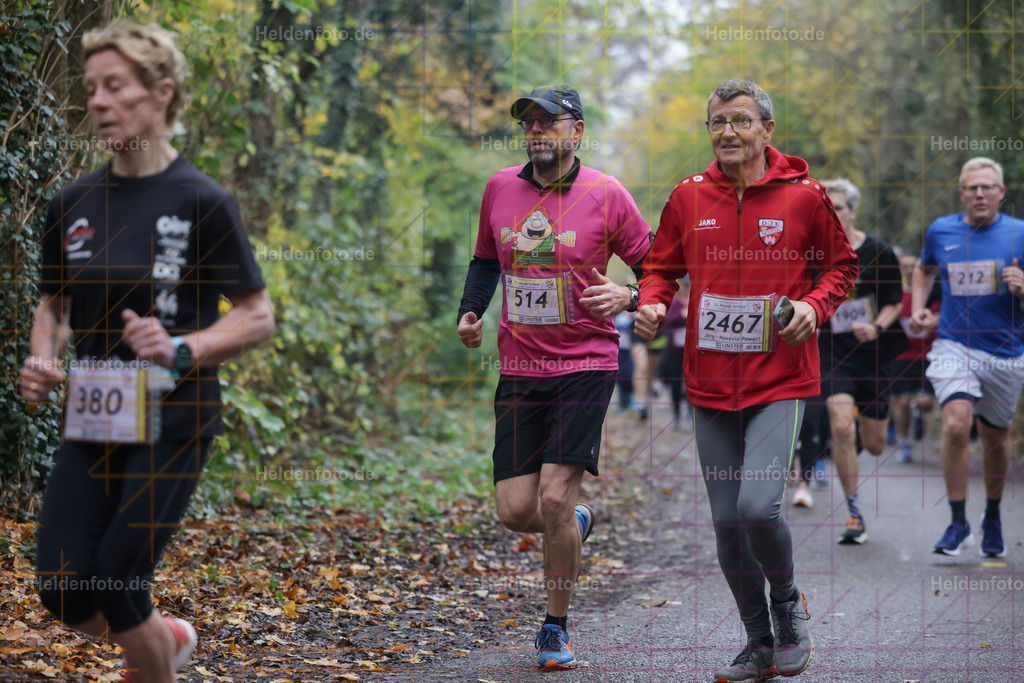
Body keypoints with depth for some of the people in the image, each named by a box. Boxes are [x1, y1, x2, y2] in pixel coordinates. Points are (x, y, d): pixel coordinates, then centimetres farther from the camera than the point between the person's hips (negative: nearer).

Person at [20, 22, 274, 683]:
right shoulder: (73, 204, 6)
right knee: (64, 592, -1)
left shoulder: (202, 202, -8)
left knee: (117, 583, -8)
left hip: (172, 421, -5)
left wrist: (183, 350, -21)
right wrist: (43, 359, -2)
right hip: (91, 418, 5)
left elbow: (259, 317, -5)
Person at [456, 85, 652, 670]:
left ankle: (558, 627, 8)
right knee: (515, 510, -3)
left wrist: (627, 298, -17)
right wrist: (470, 313, 7)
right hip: (519, 371, 4)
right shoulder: (500, 188, 7)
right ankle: (576, 524, 34)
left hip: (586, 365, -4)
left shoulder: (606, 195, -5)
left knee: (554, 498, -13)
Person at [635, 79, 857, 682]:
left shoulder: (804, 196, -2)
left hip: (780, 380, -4)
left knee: (759, 507, -18)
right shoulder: (689, 198, 5)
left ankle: (788, 601, 13)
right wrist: (653, 303, -5)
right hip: (711, 383, 4)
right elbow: (663, 267, 15)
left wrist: (815, 305, -10)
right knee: (727, 522, 6)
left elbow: (841, 263, 9)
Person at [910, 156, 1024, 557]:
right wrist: (918, 310, 8)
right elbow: (923, 269, 23)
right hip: (953, 346, 0)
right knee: (956, 424, -22)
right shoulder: (940, 231, 3)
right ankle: (958, 523, -11)